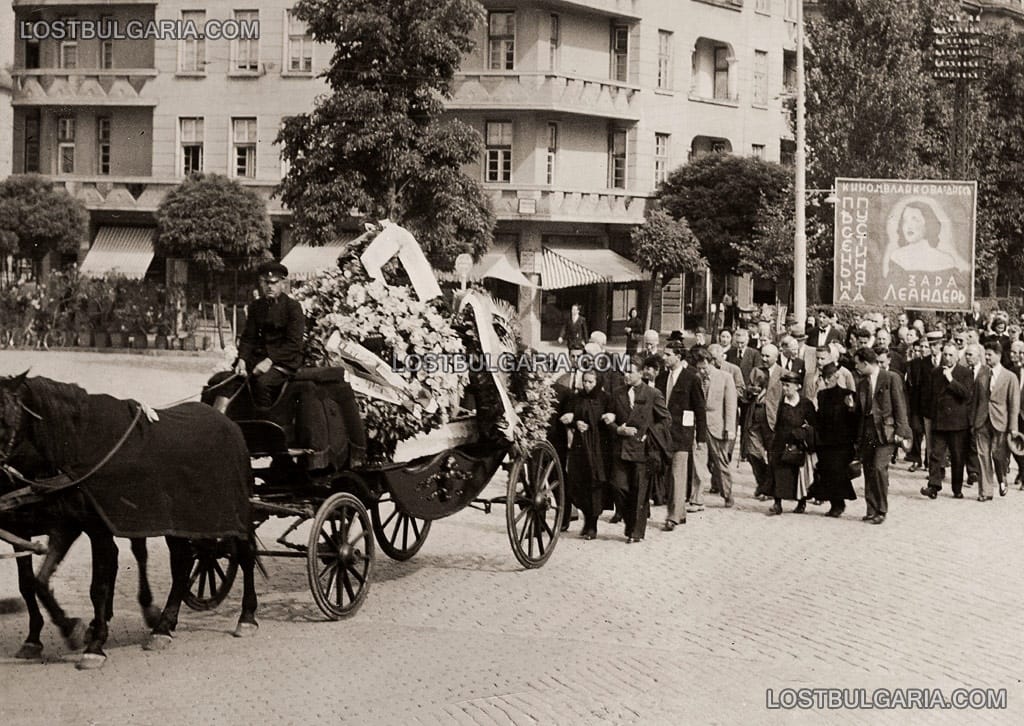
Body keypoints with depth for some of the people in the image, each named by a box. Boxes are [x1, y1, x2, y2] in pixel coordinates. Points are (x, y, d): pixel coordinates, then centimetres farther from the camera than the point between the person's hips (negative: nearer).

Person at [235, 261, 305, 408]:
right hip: (258, 355, 6)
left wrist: (270, 361, -20)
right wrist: (242, 360, -8)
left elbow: (293, 343, -10)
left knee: (262, 382, -34)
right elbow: (248, 337, 11)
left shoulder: (293, 307, -3)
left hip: (284, 360, -5)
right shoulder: (256, 306, 15)